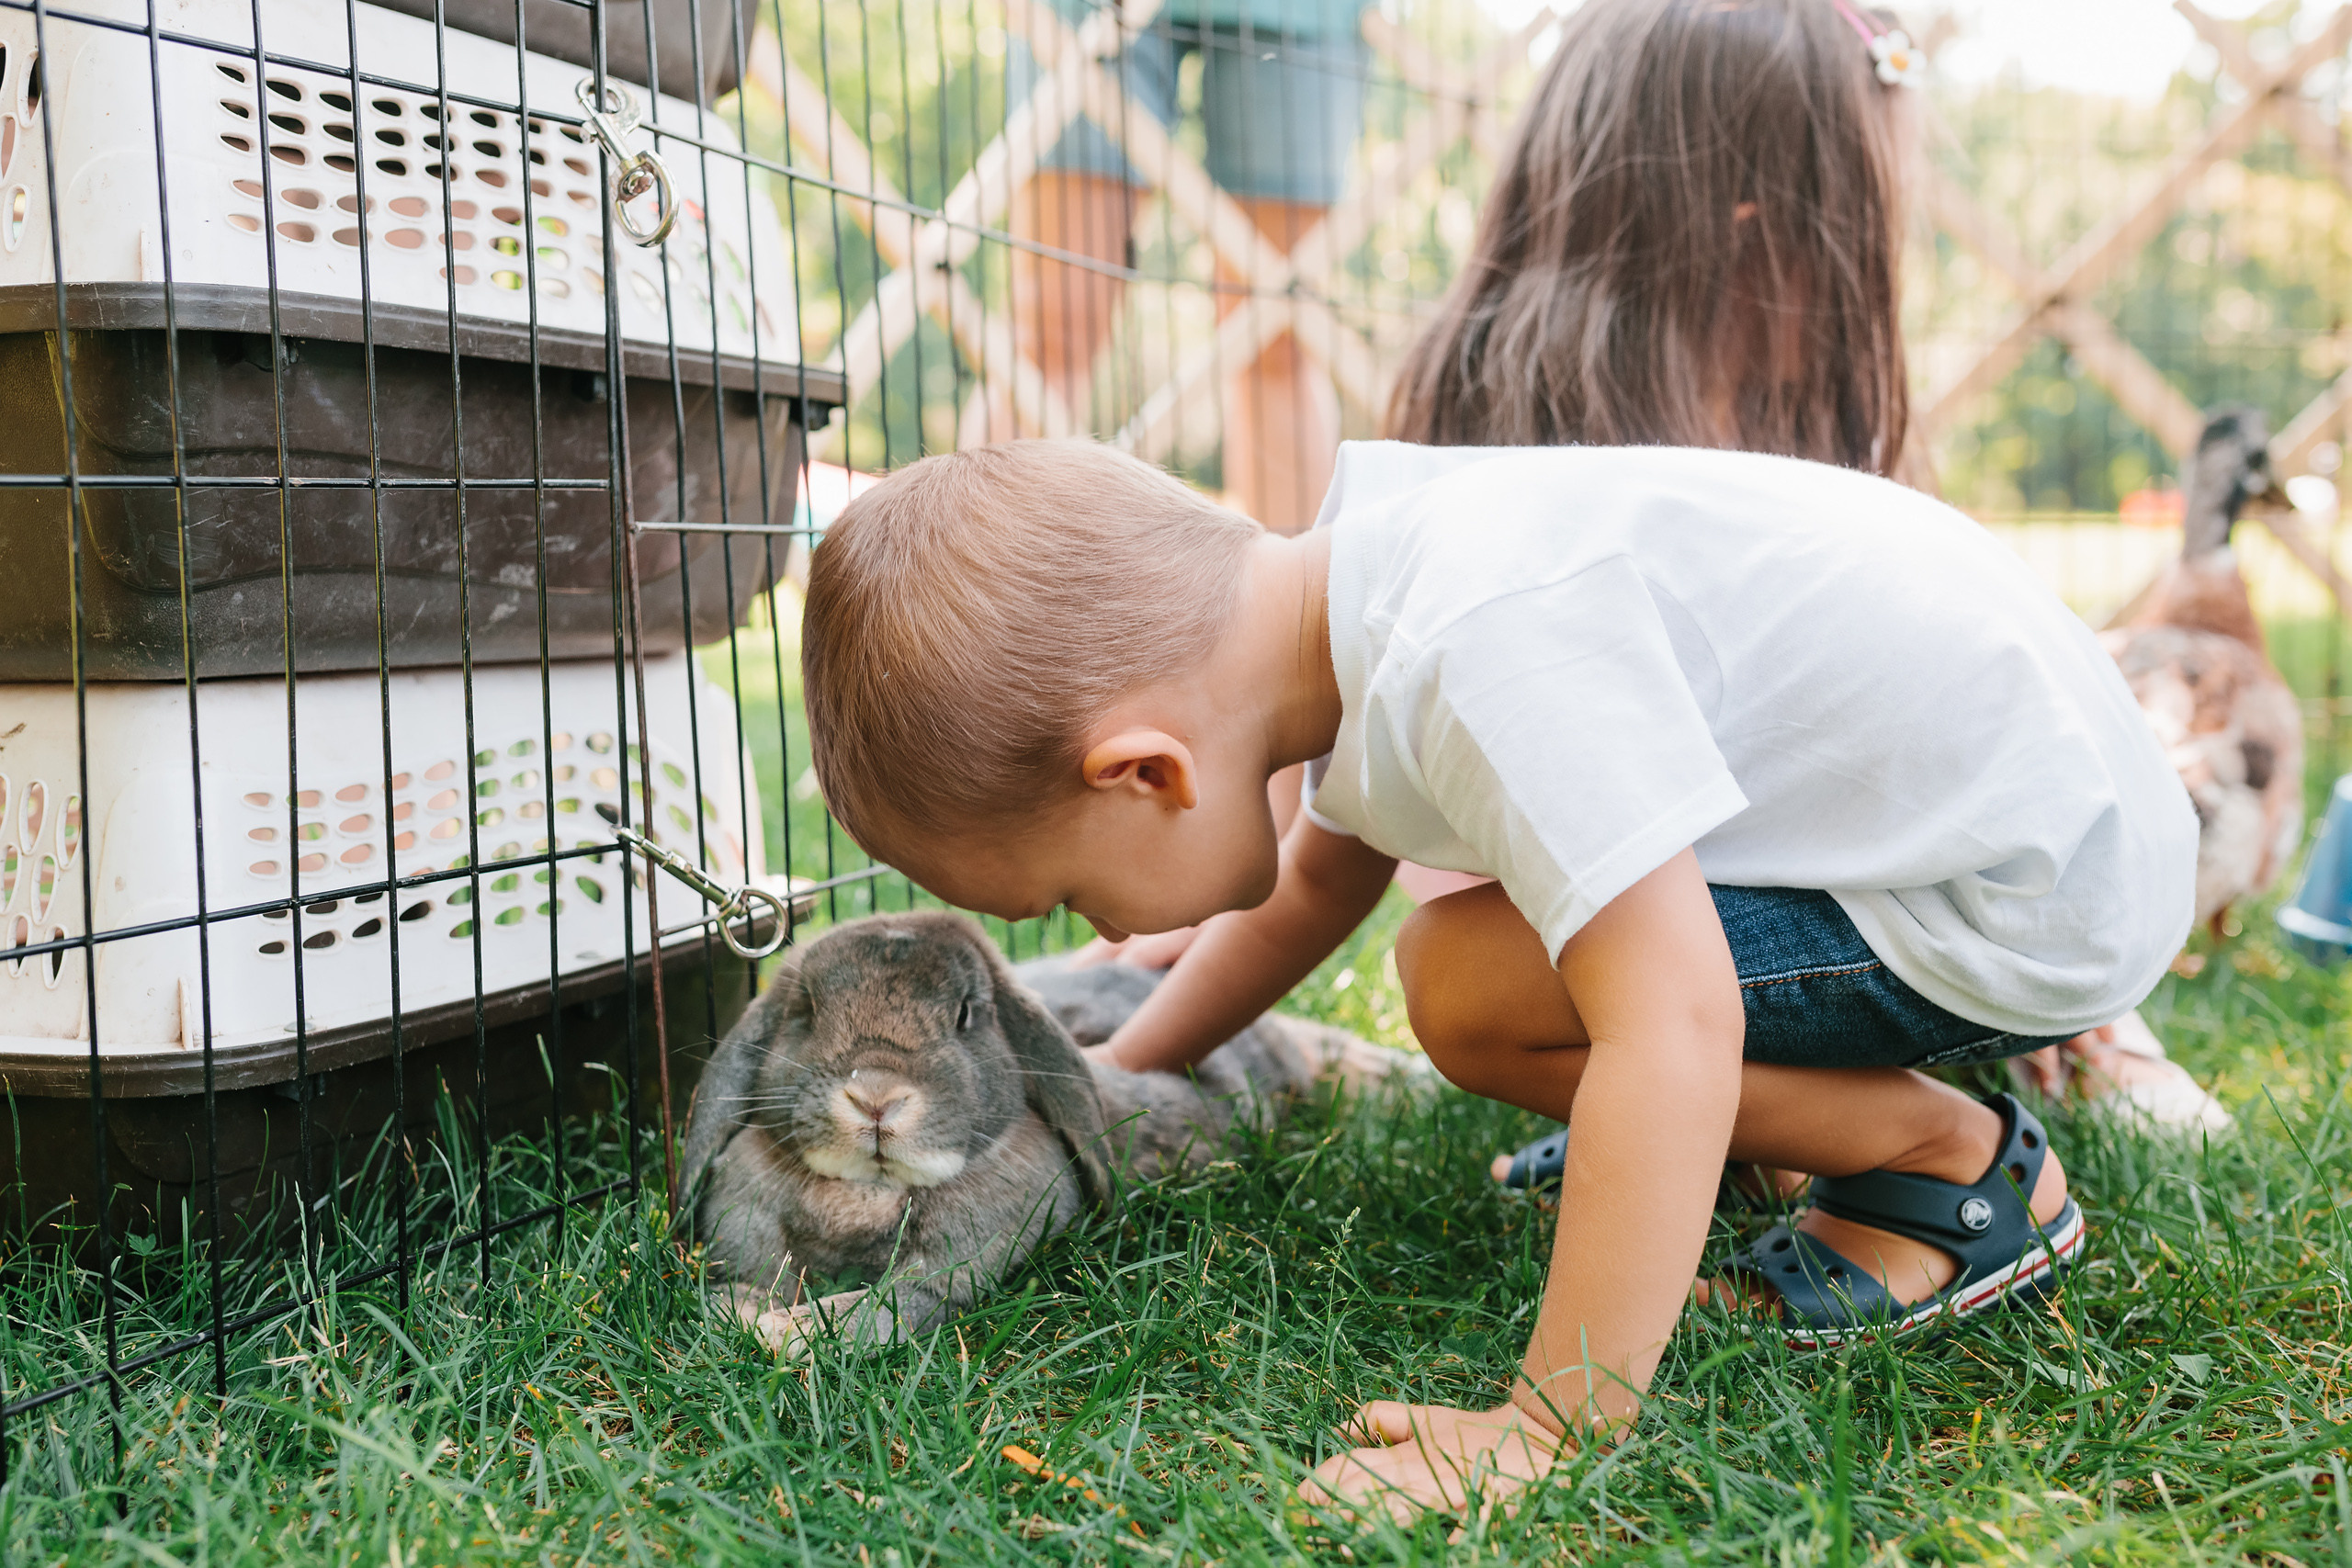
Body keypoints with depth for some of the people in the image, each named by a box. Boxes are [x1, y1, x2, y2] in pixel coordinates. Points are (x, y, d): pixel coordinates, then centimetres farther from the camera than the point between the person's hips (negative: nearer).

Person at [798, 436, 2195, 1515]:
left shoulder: (1482, 654, -32)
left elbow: (1673, 1032, -35)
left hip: (2040, 897, -9)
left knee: (1465, 985, -18)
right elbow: (1319, 878, 18)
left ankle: (1961, 1166, -4)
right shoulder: (1372, 590, -1)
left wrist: (1553, 1429, -30)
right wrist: (1116, 1080, 20)